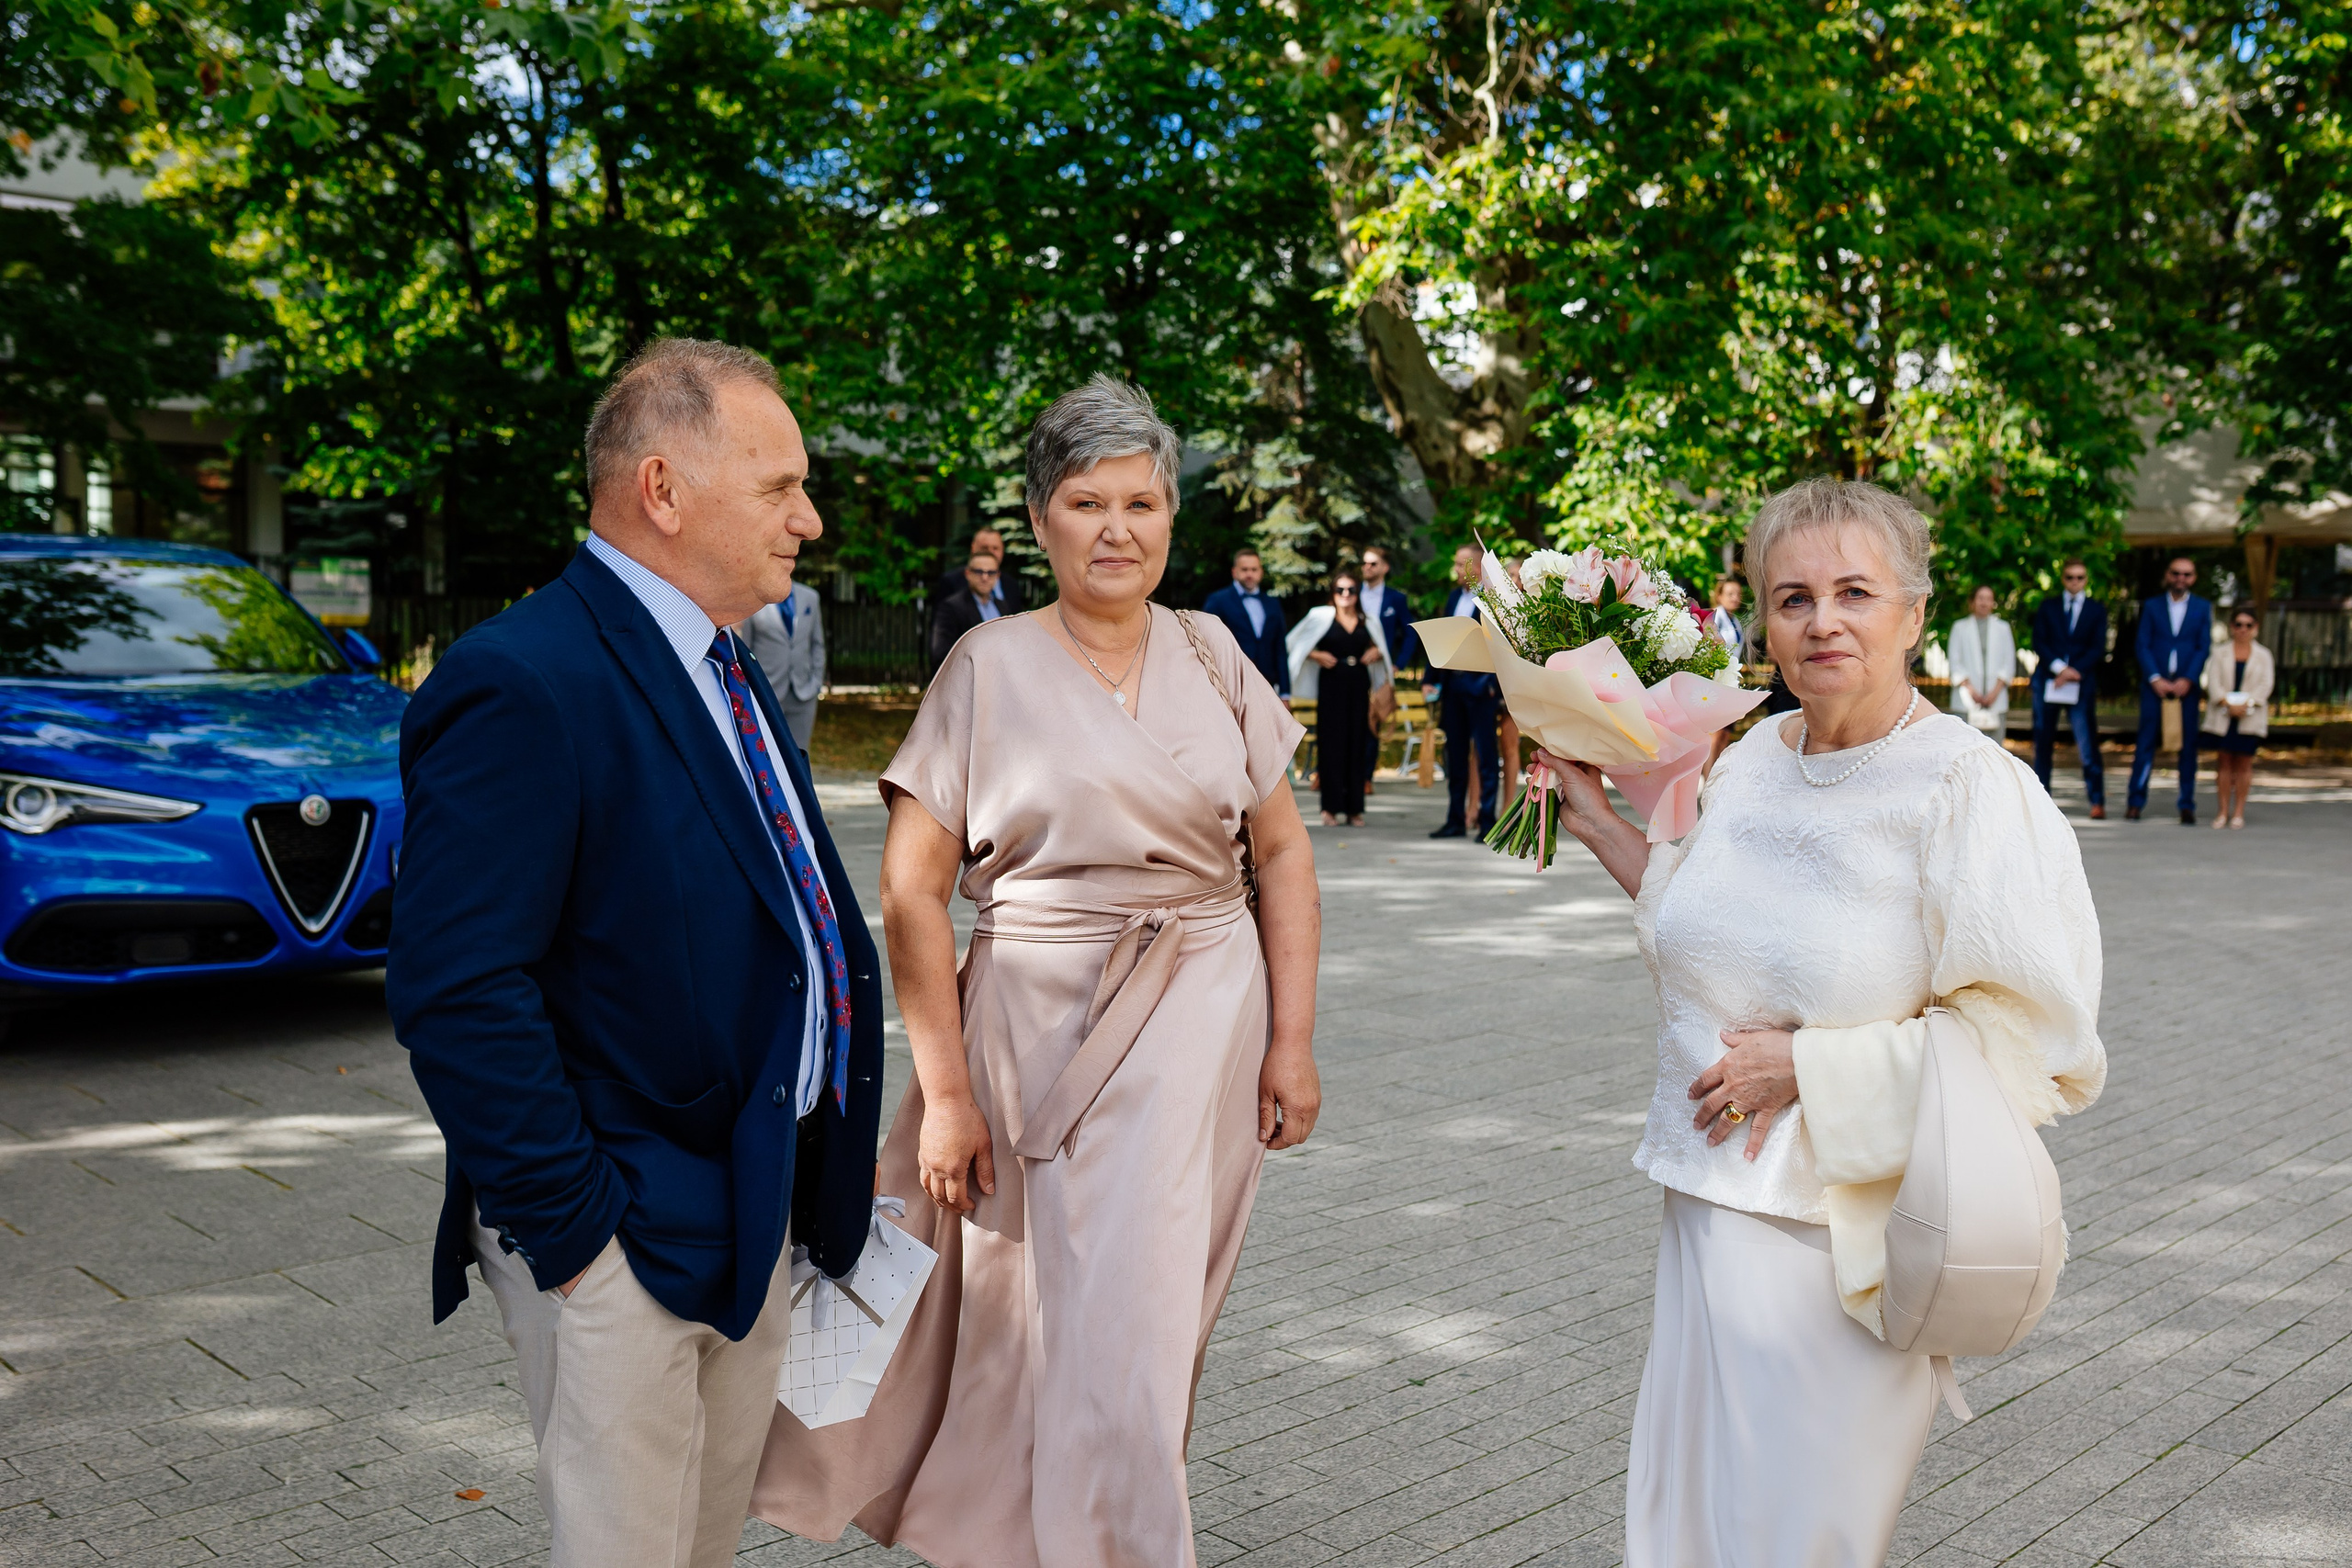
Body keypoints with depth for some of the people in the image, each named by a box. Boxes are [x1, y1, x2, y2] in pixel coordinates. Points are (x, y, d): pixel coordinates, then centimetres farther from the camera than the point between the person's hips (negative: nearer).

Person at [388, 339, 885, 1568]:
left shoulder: (723, 675, 10)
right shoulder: (520, 684, -20)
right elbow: (457, 996, -24)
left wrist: (828, 1171, 12)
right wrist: (571, 1225, -20)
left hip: (752, 1215, 9)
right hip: (619, 1243, -8)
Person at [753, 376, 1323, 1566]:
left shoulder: (1210, 653, 5)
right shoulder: (989, 668, -4)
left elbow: (1282, 851, 7)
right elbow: (911, 890, -6)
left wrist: (1292, 1041, 1)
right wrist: (946, 1090, -10)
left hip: (1202, 1020, 3)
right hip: (1039, 1023, -2)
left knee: (1141, 1316, 12)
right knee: (1038, 1315, 3)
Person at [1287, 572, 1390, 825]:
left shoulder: (1368, 621, 10)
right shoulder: (1320, 616, 1)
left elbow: (1380, 646, 25)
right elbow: (1296, 643, 7)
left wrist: (1378, 653, 3)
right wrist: (1316, 655, -7)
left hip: (1359, 686, 3)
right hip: (1331, 684, -3)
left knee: (1357, 745, 4)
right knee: (1331, 744, -4)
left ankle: (1354, 808, 9)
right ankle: (1330, 807, 0)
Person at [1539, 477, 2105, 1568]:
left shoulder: (1971, 791, -16)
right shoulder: (1752, 760, 4)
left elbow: (2033, 1046, -17)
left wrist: (1807, 1065, -18)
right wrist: (1602, 828, 15)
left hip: (1842, 1237, -6)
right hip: (1712, 1201, 6)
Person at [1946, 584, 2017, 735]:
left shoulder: (2002, 628, 16)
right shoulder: (1960, 627, 12)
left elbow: (2009, 661, 9)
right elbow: (1954, 661, 4)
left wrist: (1996, 690, -5)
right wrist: (1969, 689, -8)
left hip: (1996, 700, 1)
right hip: (1966, 702, -1)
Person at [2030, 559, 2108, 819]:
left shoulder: (2097, 610, 11)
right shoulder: (2048, 607, 12)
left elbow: (2098, 649, 3)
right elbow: (2039, 642, 3)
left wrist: (2074, 671, -11)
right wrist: (2059, 667, -11)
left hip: (2081, 684, -1)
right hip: (2047, 680, 2)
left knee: (2087, 744, -8)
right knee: (2043, 743, 4)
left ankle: (2097, 802, -9)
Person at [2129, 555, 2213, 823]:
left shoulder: (2202, 607, 10)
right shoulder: (2152, 606, 10)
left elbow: (2204, 647, 4)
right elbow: (2142, 645, 3)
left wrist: (2188, 680, -9)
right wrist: (2155, 678, -9)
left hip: (2186, 685, 0)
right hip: (2155, 684, 0)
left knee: (2188, 745, 1)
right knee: (2147, 741, -2)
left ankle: (2187, 806, 5)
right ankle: (2135, 801, 3)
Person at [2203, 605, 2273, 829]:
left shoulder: (2263, 655, 9)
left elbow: (2266, 685, 0)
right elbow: (2213, 681, -2)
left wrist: (2246, 703, -16)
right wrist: (2228, 703, -17)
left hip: (2250, 716, 0)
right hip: (2222, 716, 0)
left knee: (2244, 763, 1)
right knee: (2224, 761, 0)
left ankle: (2239, 811, 6)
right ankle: (2223, 810, 5)